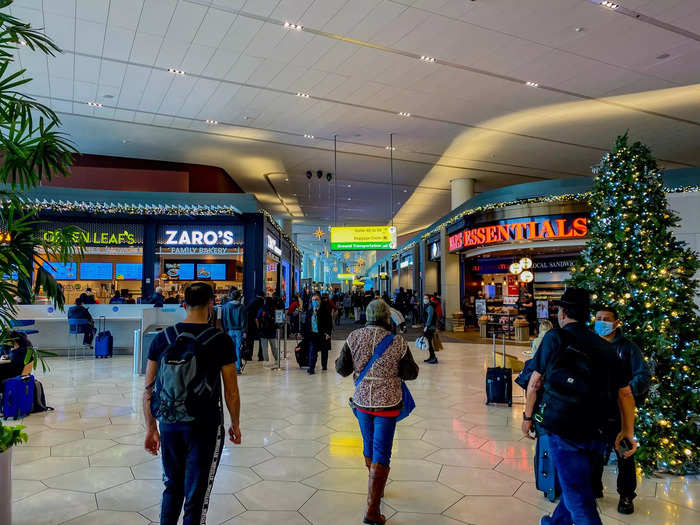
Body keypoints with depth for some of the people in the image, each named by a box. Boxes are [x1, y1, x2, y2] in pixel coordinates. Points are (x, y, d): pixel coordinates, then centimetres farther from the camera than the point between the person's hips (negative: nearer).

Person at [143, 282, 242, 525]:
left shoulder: (162, 339, -2)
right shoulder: (220, 340, -11)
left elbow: (148, 390, 2)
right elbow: (231, 392, -7)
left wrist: (151, 428, 12)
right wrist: (235, 424, 8)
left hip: (169, 424, 4)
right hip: (205, 427, -3)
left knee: (172, 487, 24)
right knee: (196, 495, 11)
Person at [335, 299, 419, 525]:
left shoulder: (354, 338, -9)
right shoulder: (398, 343, -14)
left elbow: (342, 369, -3)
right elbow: (411, 373, -4)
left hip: (362, 400, 3)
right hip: (387, 403, -3)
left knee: (369, 445, 23)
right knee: (381, 454, 3)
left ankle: (376, 487, 45)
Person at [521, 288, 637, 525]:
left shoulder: (555, 338, -5)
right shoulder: (605, 347, 9)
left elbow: (535, 382, -3)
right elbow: (625, 392, 9)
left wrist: (527, 417, 8)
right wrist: (628, 430, 15)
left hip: (564, 430, -6)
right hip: (596, 432, 6)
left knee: (579, 500, 2)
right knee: (576, 485, 25)